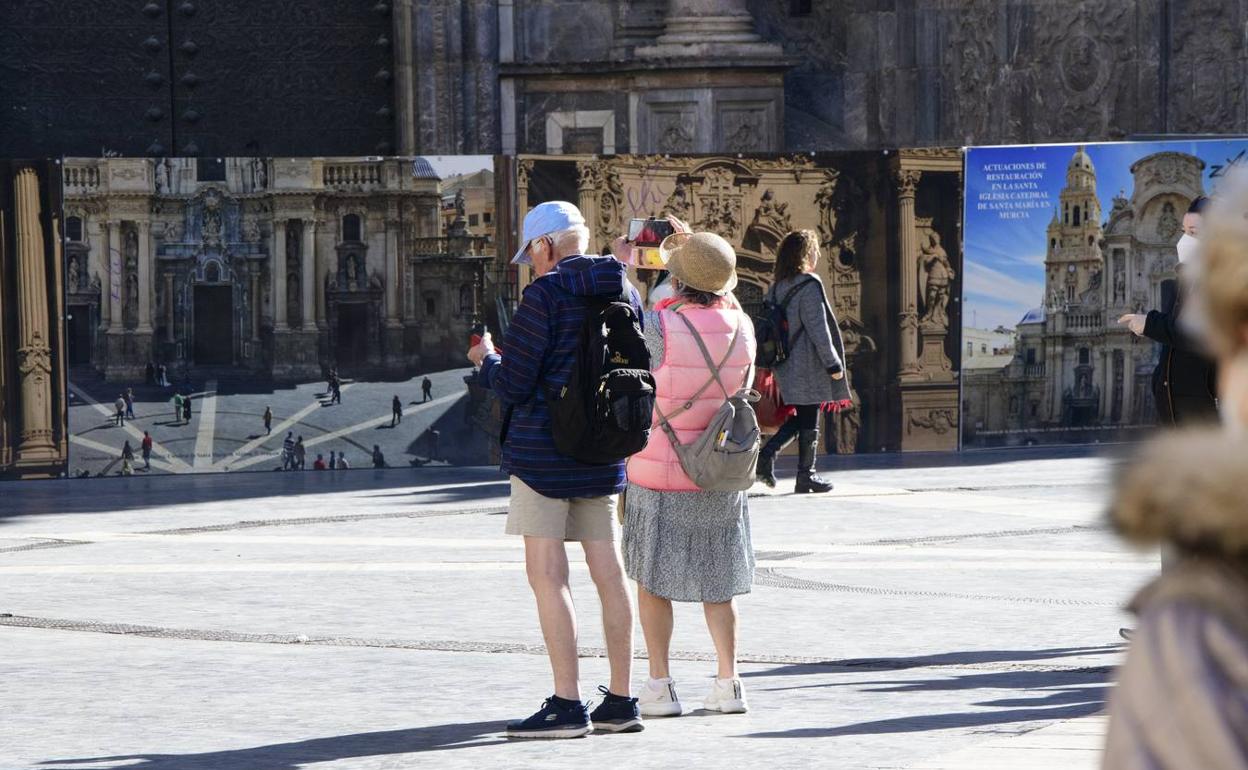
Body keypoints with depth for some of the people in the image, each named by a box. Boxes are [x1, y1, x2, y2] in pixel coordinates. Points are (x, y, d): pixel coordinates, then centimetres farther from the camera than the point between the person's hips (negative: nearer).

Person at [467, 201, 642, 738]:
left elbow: (512, 386, -12)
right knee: (608, 571, 9)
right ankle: (620, 701, 12)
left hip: (543, 450, -7)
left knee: (547, 574, -4)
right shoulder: (623, 293, 7)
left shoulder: (544, 296, -13)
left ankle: (567, 705, -7)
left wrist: (486, 360, 8)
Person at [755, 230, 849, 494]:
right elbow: (818, 328, -16)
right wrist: (833, 363, -11)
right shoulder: (809, 286, -14)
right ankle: (806, 476, 6)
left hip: (784, 364, 7)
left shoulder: (776, 288, 8)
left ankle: (767, 454, 0)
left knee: (800, 417, 16)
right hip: (808, 367, -7)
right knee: (809, 421, 2)